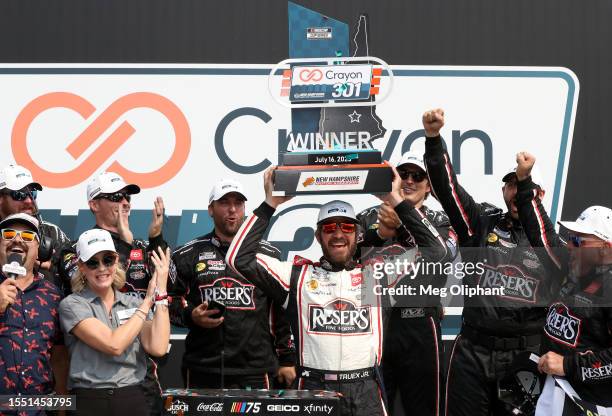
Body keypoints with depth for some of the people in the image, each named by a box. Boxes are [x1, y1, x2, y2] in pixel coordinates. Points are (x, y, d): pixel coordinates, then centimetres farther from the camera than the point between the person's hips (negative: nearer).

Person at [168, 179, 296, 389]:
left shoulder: (268, 255, 10)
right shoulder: (188, 255, 8)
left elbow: (284, 312, 10)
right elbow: (169, 301, 10)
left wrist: (287, 360, 8)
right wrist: (190, 315, -9)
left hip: (254, 371, 0)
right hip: (202, 371, 0)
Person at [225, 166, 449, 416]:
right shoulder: (297, 275, 9)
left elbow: (434, 251, 8)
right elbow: (240, 258, 5)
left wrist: (395, 200, 7)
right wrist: (271, 204, 4)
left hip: (366, 393, 1)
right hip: (313, 388, -1)